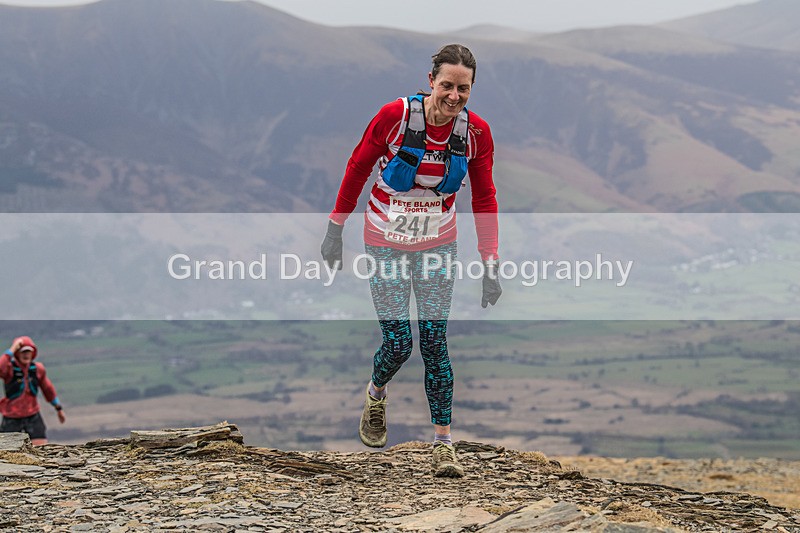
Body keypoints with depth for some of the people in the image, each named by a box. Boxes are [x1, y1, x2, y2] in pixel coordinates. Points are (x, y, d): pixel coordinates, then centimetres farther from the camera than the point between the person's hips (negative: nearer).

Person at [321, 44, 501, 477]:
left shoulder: (476, 132, -12)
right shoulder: (394, 116, -20)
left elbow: (484, 200, -2)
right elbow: (356, 170, -6)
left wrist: (490, 266, -5)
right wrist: (334, 232, -2)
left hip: (437, 245, 2)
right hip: (386, 242, -2)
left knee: (434, 342, -3)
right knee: (398, 342, -4)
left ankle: (443, 443, 4)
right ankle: (376, 394, 30)